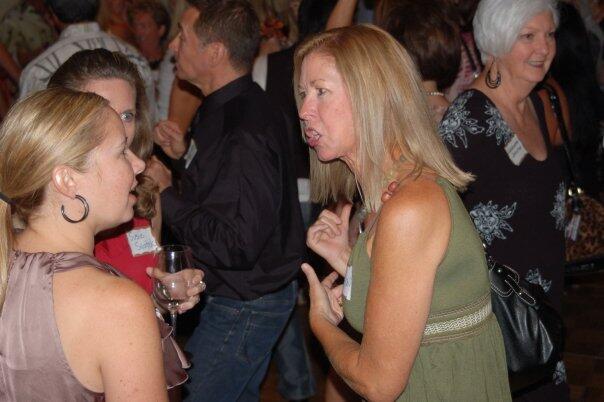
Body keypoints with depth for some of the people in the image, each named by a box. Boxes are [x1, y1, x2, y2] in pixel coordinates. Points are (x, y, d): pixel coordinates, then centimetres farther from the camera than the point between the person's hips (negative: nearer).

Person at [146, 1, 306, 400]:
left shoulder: (247, 131, -28)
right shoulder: (228, 106, 5)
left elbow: (236, 244, -31)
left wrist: (165, 194, -21)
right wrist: (185, 154, 5)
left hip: (246, 304, -10)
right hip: (237, 295, 10)